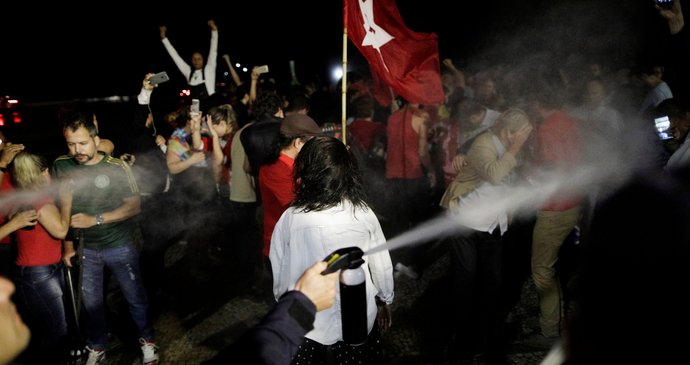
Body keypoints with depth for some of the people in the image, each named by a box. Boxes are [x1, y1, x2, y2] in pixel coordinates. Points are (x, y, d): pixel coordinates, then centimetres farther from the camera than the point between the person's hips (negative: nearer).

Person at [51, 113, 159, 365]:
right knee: (91, 302, 16)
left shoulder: (117, 168, -15)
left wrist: (95, 219, -22)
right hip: (85, 249, 3)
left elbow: (135, 206, -13)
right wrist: (67, 245, 5)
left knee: (135, 297, 10)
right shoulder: (61, 166, -7)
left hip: (120, 247, -2)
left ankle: (148, 341, 32)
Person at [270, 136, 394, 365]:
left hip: (305, 323, 0)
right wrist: (386, 302, 14)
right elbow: (381, 266, -3)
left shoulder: (290, 219, -16)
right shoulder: (363, 215, -13)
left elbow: (279, 273, -6)